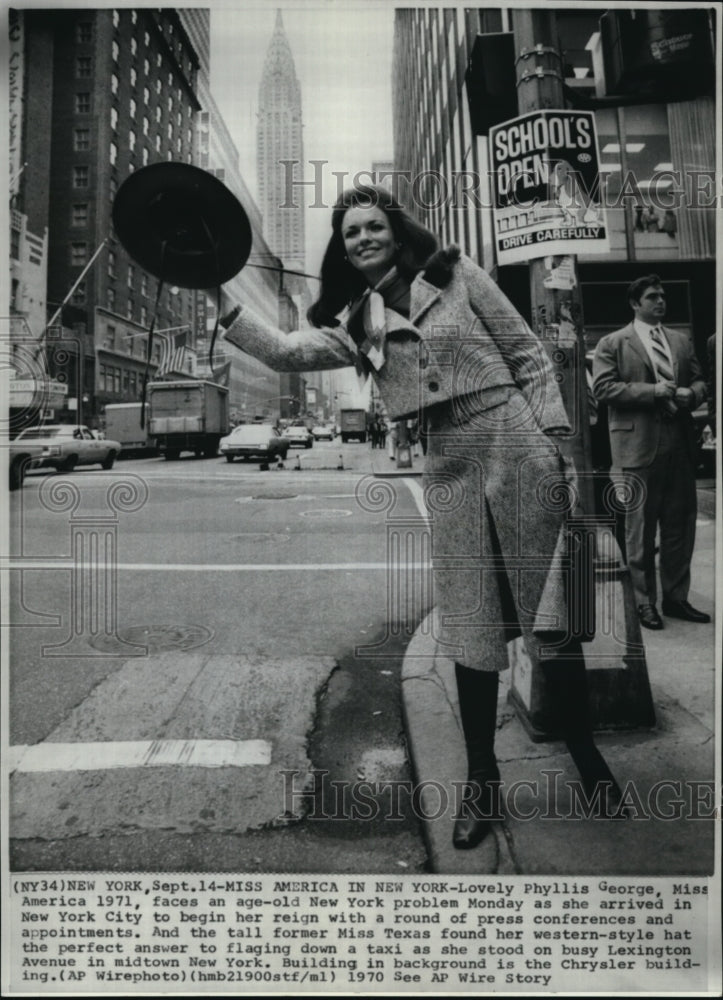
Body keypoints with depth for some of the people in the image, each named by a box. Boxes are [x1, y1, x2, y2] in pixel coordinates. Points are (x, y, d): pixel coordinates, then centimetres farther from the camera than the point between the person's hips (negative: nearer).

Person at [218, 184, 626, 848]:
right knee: (473, 631, 5)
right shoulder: (354, 324, 13)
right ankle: (482, 780, 21)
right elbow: (284, 352, 2)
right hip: (450, 472, 2)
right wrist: (221, 300, -7)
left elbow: (528, 356, 4)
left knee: (551, 611, 3)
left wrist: (556, 436, -3)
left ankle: (586, 755, 24)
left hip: (518, 449, -2)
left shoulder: (455, 274, 6)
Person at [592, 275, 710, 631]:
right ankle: (644, 602, 15)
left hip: (680, 446, 5)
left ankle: (676, 597, 23)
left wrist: (690, 394, -5)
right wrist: (652, 391, -16)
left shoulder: (682, 341, 17)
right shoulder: (612, 344, 0)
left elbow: (699, 381, 18)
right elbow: (602, 388, -11)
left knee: (680, 526, 10)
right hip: (638, 448, -5)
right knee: (640, 530, 3)